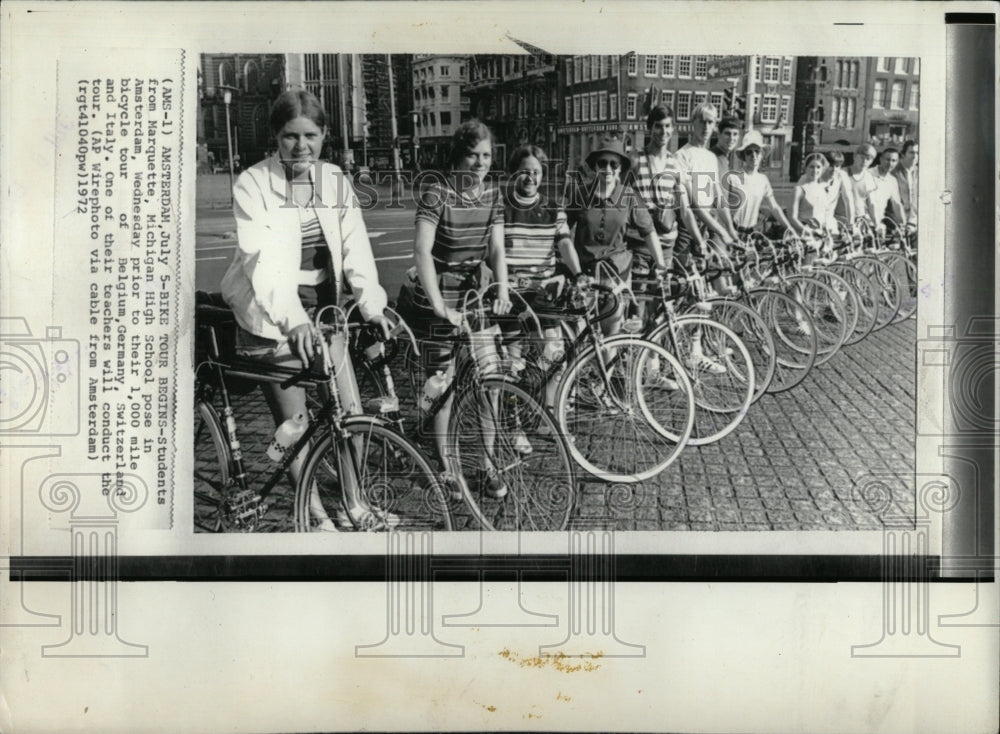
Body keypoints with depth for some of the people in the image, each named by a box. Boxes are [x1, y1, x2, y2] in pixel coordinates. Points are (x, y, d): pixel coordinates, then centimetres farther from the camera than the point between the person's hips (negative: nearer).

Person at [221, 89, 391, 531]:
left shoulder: (335, 182, 2)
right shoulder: (253, 184, -12)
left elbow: (355, 248, -6)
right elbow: (262, 257, -24)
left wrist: (372, 304, -22)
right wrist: (291, 318, -37)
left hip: (323, 307, 4)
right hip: (272, 316, -4)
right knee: (294, 422, -1)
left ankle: (353, 503, 22)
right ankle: (317, 515, 14)